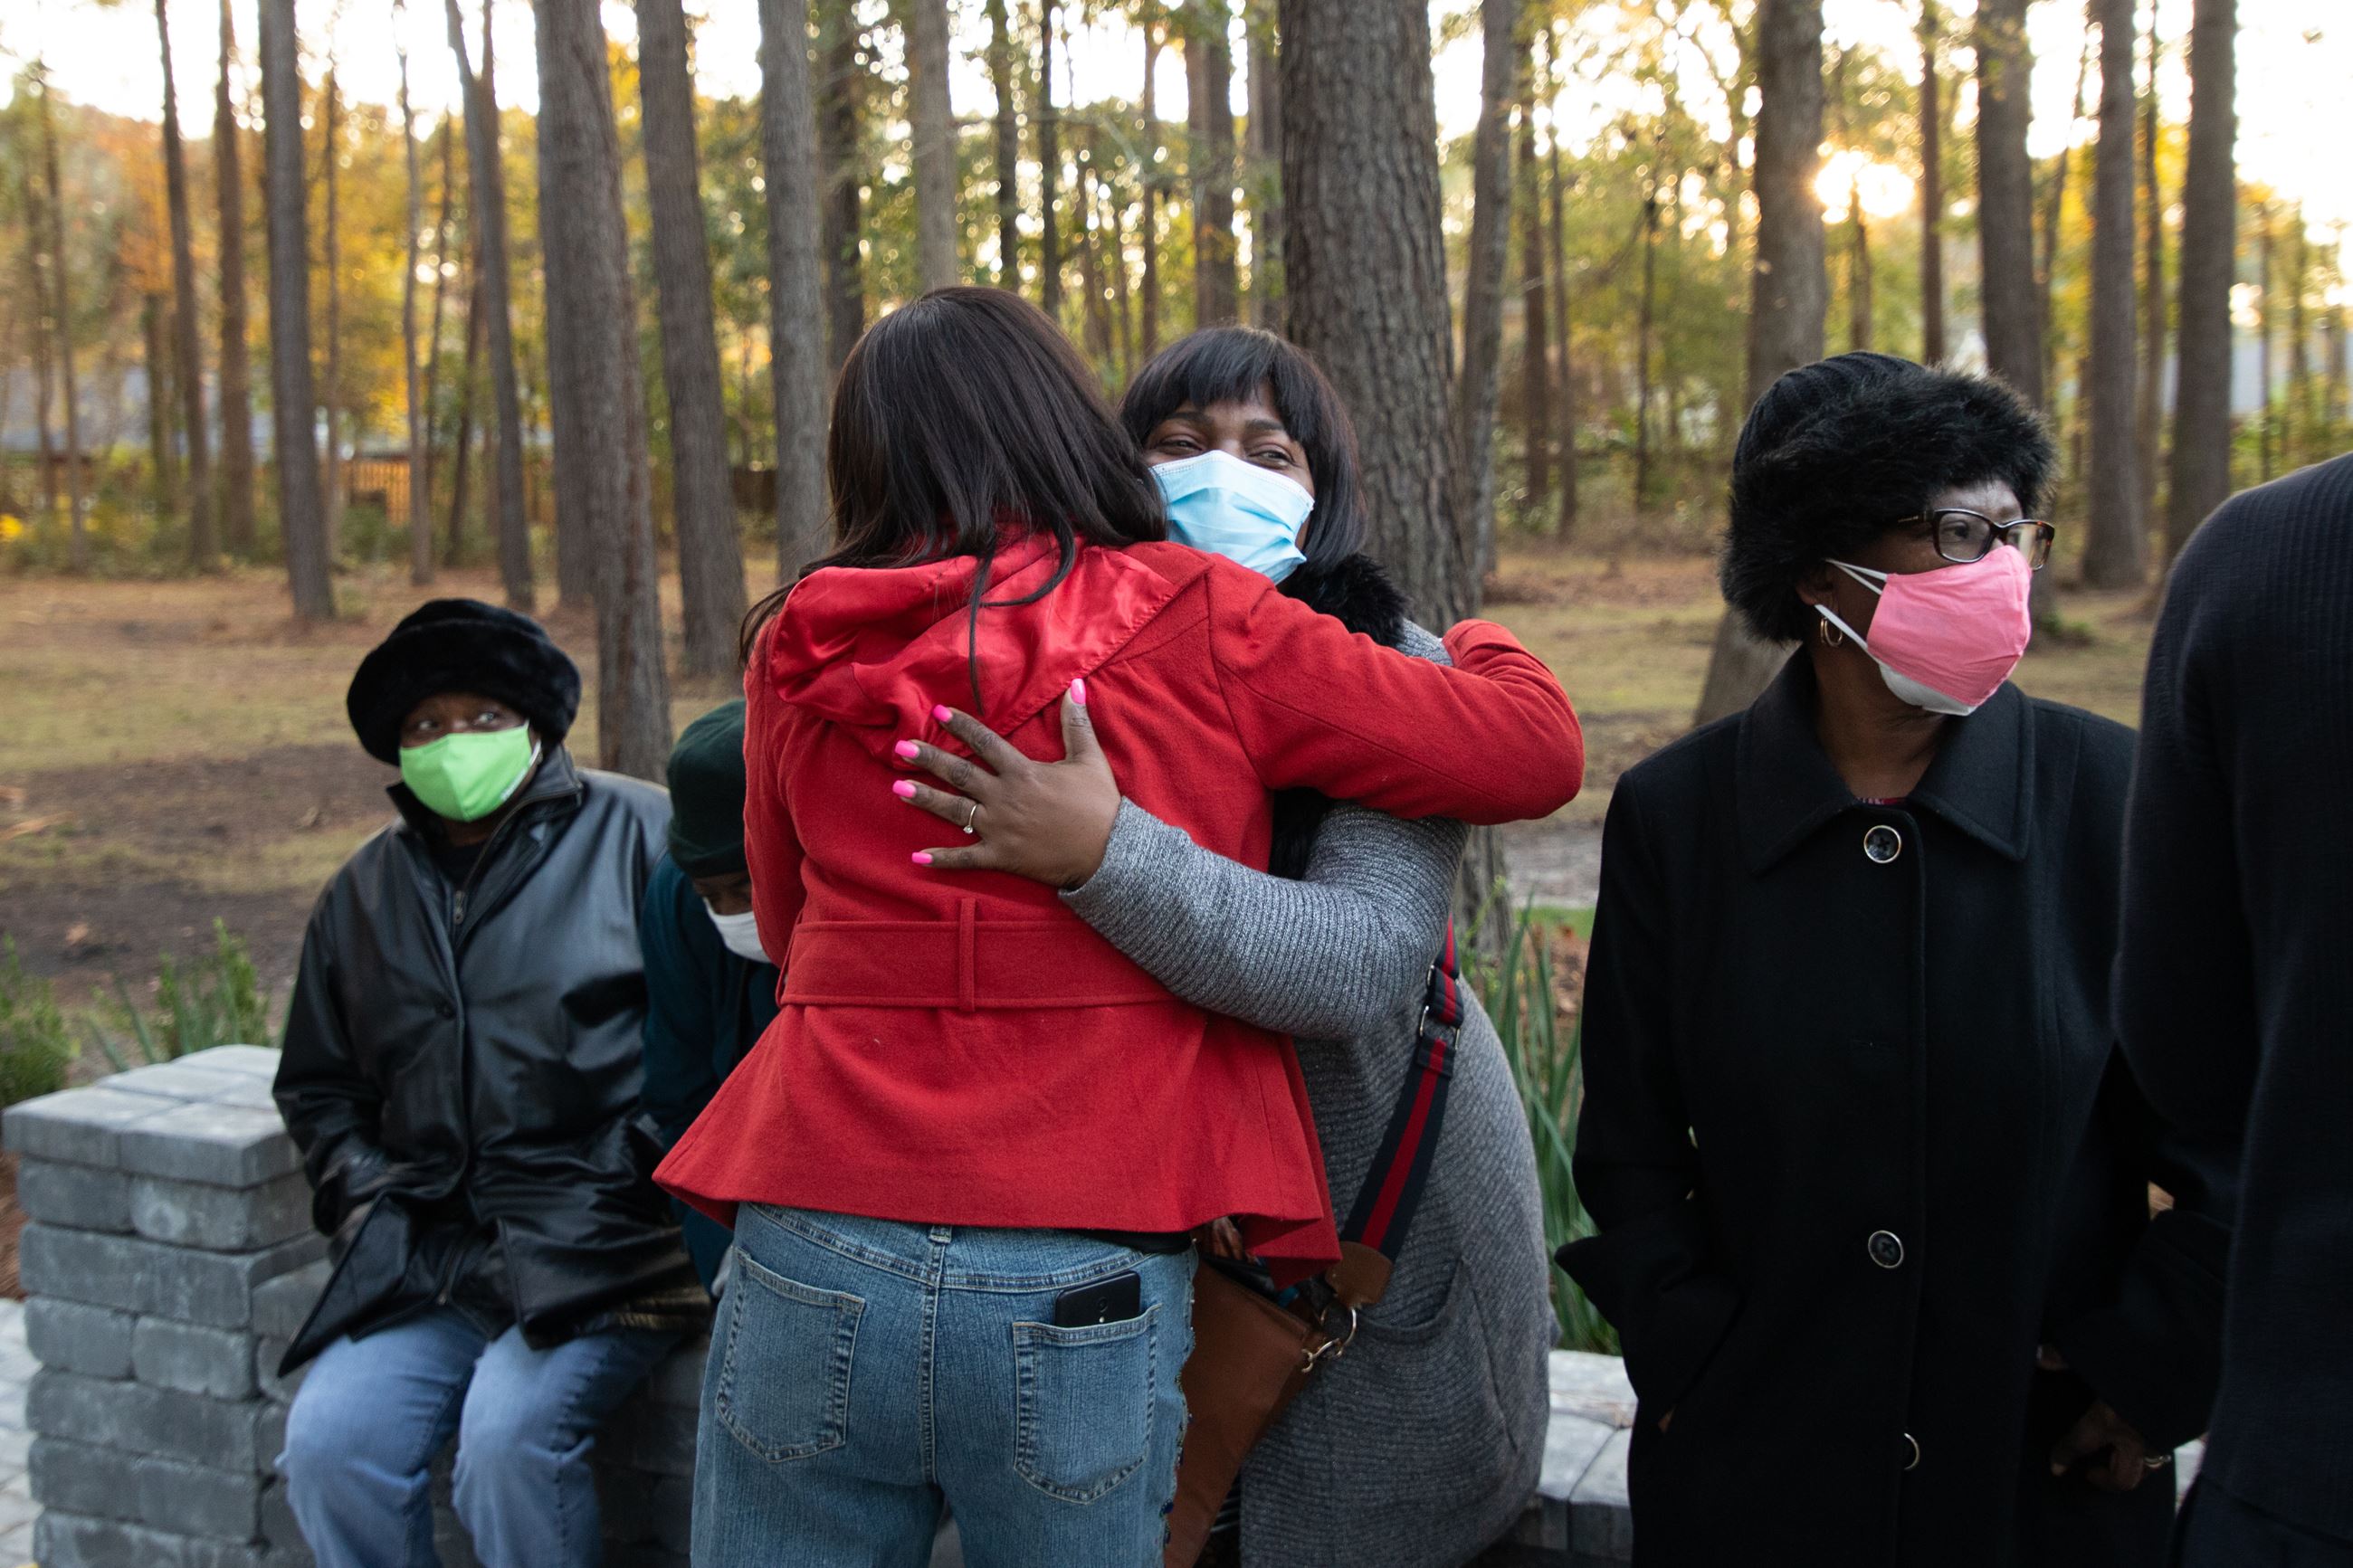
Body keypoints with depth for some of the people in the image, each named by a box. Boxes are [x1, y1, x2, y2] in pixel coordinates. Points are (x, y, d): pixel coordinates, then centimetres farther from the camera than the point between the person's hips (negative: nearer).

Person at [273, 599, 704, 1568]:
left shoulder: (635, 833, 3)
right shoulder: (363, 895, 20)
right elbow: (317, 1084, 28)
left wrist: (639, 1175, -7)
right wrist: (363, 1196, 10)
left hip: (602, 1239, -5)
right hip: (428, 1259, 5)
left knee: (509, 1432, -29)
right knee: (329, 1439, -18)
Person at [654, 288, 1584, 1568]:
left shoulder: (797, 653, 6)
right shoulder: (1199, 624, -2)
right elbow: (1536, 753, 4)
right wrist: (1478, 645, 25)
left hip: (814, 1265, 2)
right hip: (1087, 1294, -2)